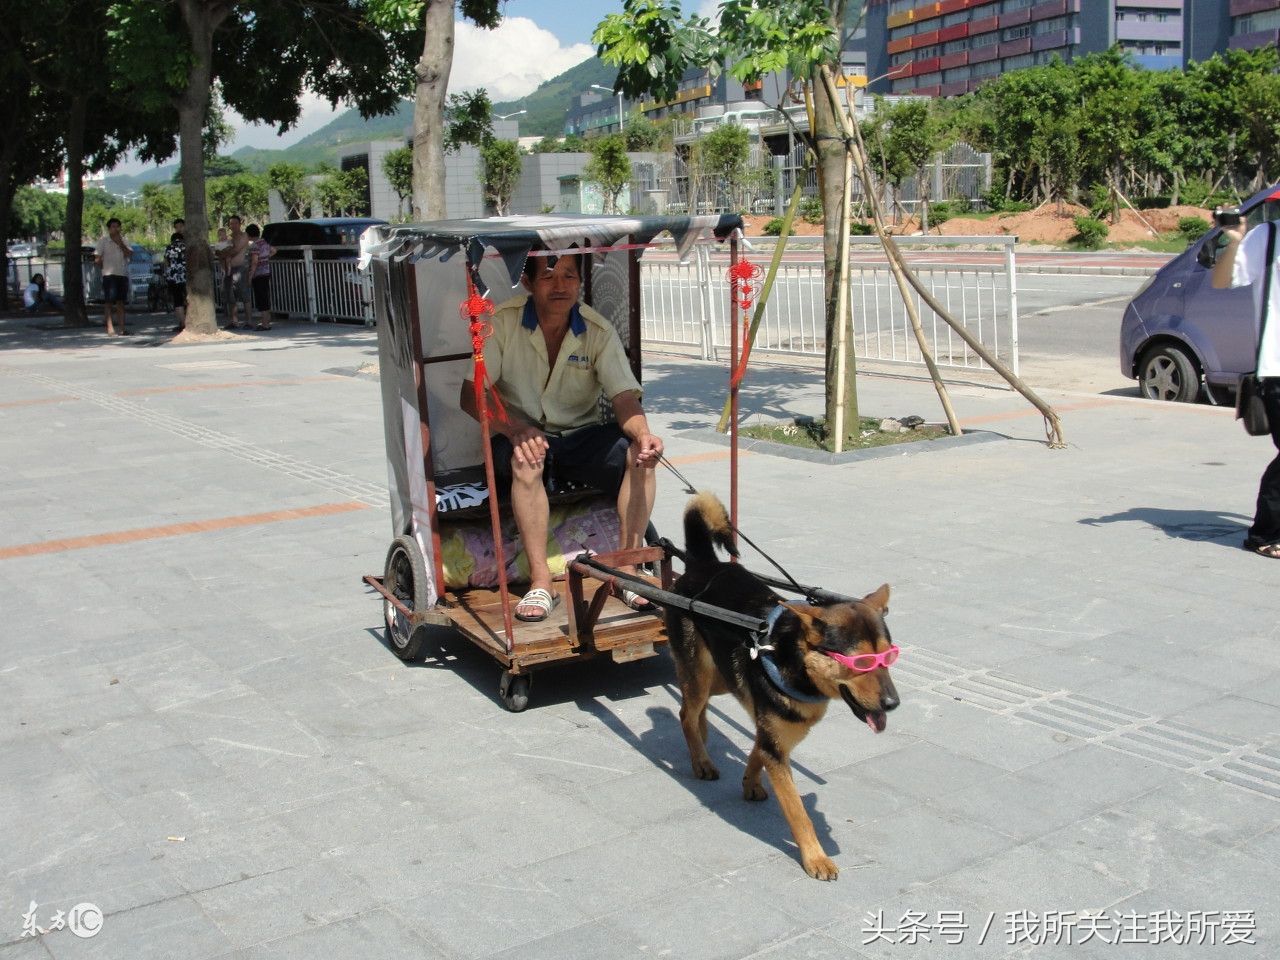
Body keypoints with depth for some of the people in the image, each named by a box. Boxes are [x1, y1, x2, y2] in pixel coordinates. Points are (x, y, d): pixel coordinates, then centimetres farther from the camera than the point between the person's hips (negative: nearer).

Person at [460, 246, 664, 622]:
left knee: (640, 455, -24)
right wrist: (515, 428, -33)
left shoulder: (599, 331, -5)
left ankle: (626, 569, -18)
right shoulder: (501, 323, -10)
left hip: (581, 435, 2)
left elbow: (625, 397, -14)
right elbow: (472, 394, -14)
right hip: (522, 433, -2)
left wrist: (643, 434, -37)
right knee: (526, 460, -37)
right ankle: (540, 583, -33)